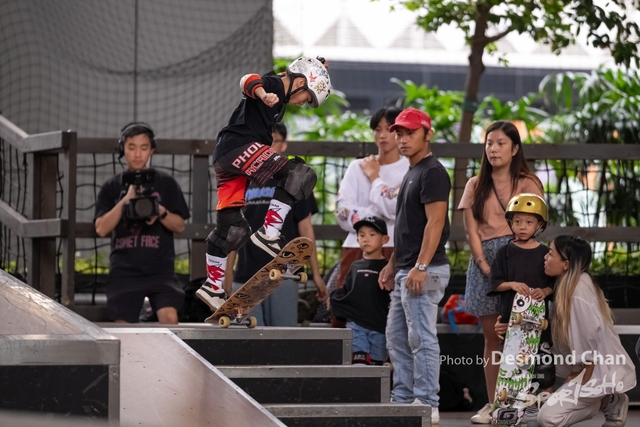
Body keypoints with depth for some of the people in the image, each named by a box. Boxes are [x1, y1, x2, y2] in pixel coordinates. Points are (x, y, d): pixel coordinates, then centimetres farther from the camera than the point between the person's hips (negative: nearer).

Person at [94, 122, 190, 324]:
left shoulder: (165, 183, 7)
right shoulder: (112, 187, 9)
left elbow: (179, 226, 7)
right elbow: (101, 229, -2)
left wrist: (161, 212, -13)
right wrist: (126, 200, -13)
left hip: (160, 268, -1)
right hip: (124, 270, 1)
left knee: (170, 318, -21)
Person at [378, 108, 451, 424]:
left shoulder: (432, 172, -12)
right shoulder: (411, 173, 19)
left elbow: (435, 223, -20)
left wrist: (420, 268, -25)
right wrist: (392, 265, 22)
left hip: (424, 271, -11)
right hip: (405, 272, 11)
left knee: (421, 338, -10)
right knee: (396, 338, 13)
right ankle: (403, 400, 18)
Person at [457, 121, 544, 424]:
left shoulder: (527, 184, 6)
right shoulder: (476, 186, 15)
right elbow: (471, 231, 7)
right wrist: (484, 265, -7)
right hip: (483, 262, 3)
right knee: (491, 337, 3)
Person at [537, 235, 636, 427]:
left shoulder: (578, 289, -22)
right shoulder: (567, 285, 8)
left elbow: (592, 334, -25)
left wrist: (585, 378, -17)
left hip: (601, 371, -10)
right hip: (589, 368, 10)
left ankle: (610, 404, 0)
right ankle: (609, 401, 14)